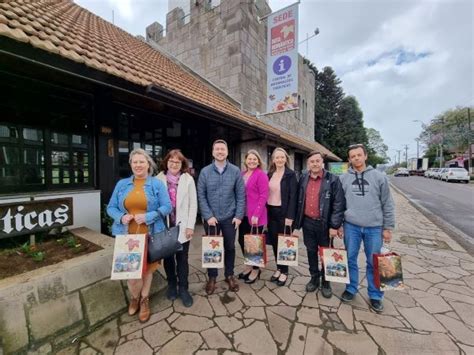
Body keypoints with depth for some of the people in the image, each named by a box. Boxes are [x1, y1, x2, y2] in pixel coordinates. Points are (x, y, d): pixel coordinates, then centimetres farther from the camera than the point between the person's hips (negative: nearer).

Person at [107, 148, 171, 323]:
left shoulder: (157, 184, -4)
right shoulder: (122, 184, 5)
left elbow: (167, 207, -7)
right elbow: (111, 207, 8)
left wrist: (148, 217, -20)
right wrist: (121, 217, -13)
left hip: (149, 235, -1)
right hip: (127, 235, 2)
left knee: (147, 267, 13)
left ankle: (144, 300, 39)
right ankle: (134, 297, 41)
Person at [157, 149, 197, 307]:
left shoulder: (188, 179, -4)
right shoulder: (159, 179, -3)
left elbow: (193, 204, -3)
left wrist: (190, 225, -7)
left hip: (182, 225, -1)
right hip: (165, 225, 1)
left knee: (182, 258, 9)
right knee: (168, 257, 16)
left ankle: (183, 288, 26)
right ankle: (171, 285, 37)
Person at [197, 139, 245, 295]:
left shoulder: (235, 171, -3)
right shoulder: (205, 172, -3)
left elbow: (241, 195, -2)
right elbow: (201, 196, -4)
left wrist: (239, 215, -7)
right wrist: (208, 216, -11)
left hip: (230, 217, 0)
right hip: (211, 218, 0)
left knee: (230, 247, 14)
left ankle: (229, 275, 36)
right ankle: (212, 277, 33)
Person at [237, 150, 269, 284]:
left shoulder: (261, 175, -9)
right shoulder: (242, 174, 8)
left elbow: (263, 196, -13)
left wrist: (256, 214, -18)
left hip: (255, 215, -6)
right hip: (243, 214, 6)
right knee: (242, 240, 13)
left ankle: (256, 269, 30)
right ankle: (249, 266, 36)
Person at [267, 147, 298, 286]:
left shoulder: (291, 174, -7)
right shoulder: (269, 174, 8)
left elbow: (293, 196, -11)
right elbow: (266, 193, 9)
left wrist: (290, 216, -16)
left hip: (283, 212, -5)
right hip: (271, 212, 5)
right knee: (274, 242, 12)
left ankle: (284, 271, 23)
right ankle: (278, 268, 29)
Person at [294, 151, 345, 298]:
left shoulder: (333, 180, -9)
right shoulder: (303, 179, 4)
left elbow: (338, 204, -11)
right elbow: (298, 201, 8)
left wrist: (334, 225, -14)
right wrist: (297, 220, 6)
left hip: (324, 223, -3)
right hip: (307, 222, 4)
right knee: (311, 252, 16)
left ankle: (326, 282, 31)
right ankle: (314, 278, 35)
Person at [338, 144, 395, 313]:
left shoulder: (379, 177, -2)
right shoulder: (343, 178, 0)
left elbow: (387, 204, 1)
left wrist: (388, 227, 0)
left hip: (374, 227, 0)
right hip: (351, 226, 1)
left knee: (374, 263, 11)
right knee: (350, 259, 12)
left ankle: (375, 295, 29)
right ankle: (350, 289, 31)